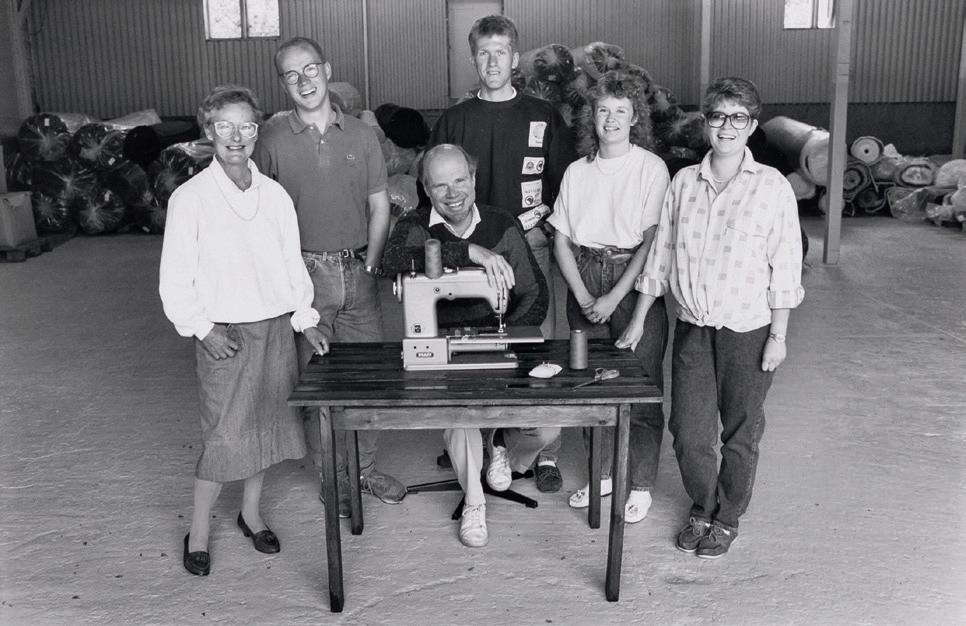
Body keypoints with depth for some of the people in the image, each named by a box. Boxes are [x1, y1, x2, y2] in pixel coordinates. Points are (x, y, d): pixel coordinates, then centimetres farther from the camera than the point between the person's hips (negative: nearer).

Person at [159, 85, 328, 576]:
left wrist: (305, 321, 7)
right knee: (224, 433, -2)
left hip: (276, 327, 4)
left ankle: (251, 512, 32)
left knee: (268, 423, 12)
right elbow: (175, 278, -6)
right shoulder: (190, 198, -7)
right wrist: (203, 330, -13)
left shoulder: (274, 195, 4)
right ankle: (199, 532, 16)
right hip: (224, 334, -4)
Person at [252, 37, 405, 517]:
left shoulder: (361, 135, 6)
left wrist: (369, 264, 0)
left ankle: (366, 469, 24)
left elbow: (379, 206, 10)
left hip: (358, 272, 3)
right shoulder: (272, 139, -2)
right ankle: (332, 478, 18)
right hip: (304, 274, -2)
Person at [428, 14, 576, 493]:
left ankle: (545, 450, 8)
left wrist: (537, 216, -7)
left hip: (529, 243, -1)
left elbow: (566, 185, 9)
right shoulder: (453, 121, 10)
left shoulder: (543, 118, 7)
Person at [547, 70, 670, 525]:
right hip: (584, 283, 4)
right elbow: (561, 240, 7)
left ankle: (641, 486, 14)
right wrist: (582, 295, -5)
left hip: (635, 282, -4)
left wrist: (613, 297, -13)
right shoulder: (577, 171, 9)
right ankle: (602, 474, 26)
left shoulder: (651, 168, -4)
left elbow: (653, 242, -10)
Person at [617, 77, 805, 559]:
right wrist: (639, 320, 9)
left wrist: (778, 335, -7)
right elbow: (661, 255, 9)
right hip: (692, 328, 3)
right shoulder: (683, 182, 4)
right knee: (688, 431, 7)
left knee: (739, 433, 10)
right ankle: (702, 508, 32)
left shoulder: (772, 187, -6)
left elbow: (785, 266, -5)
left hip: (748, 330, -3)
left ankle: (727, 518, 30)